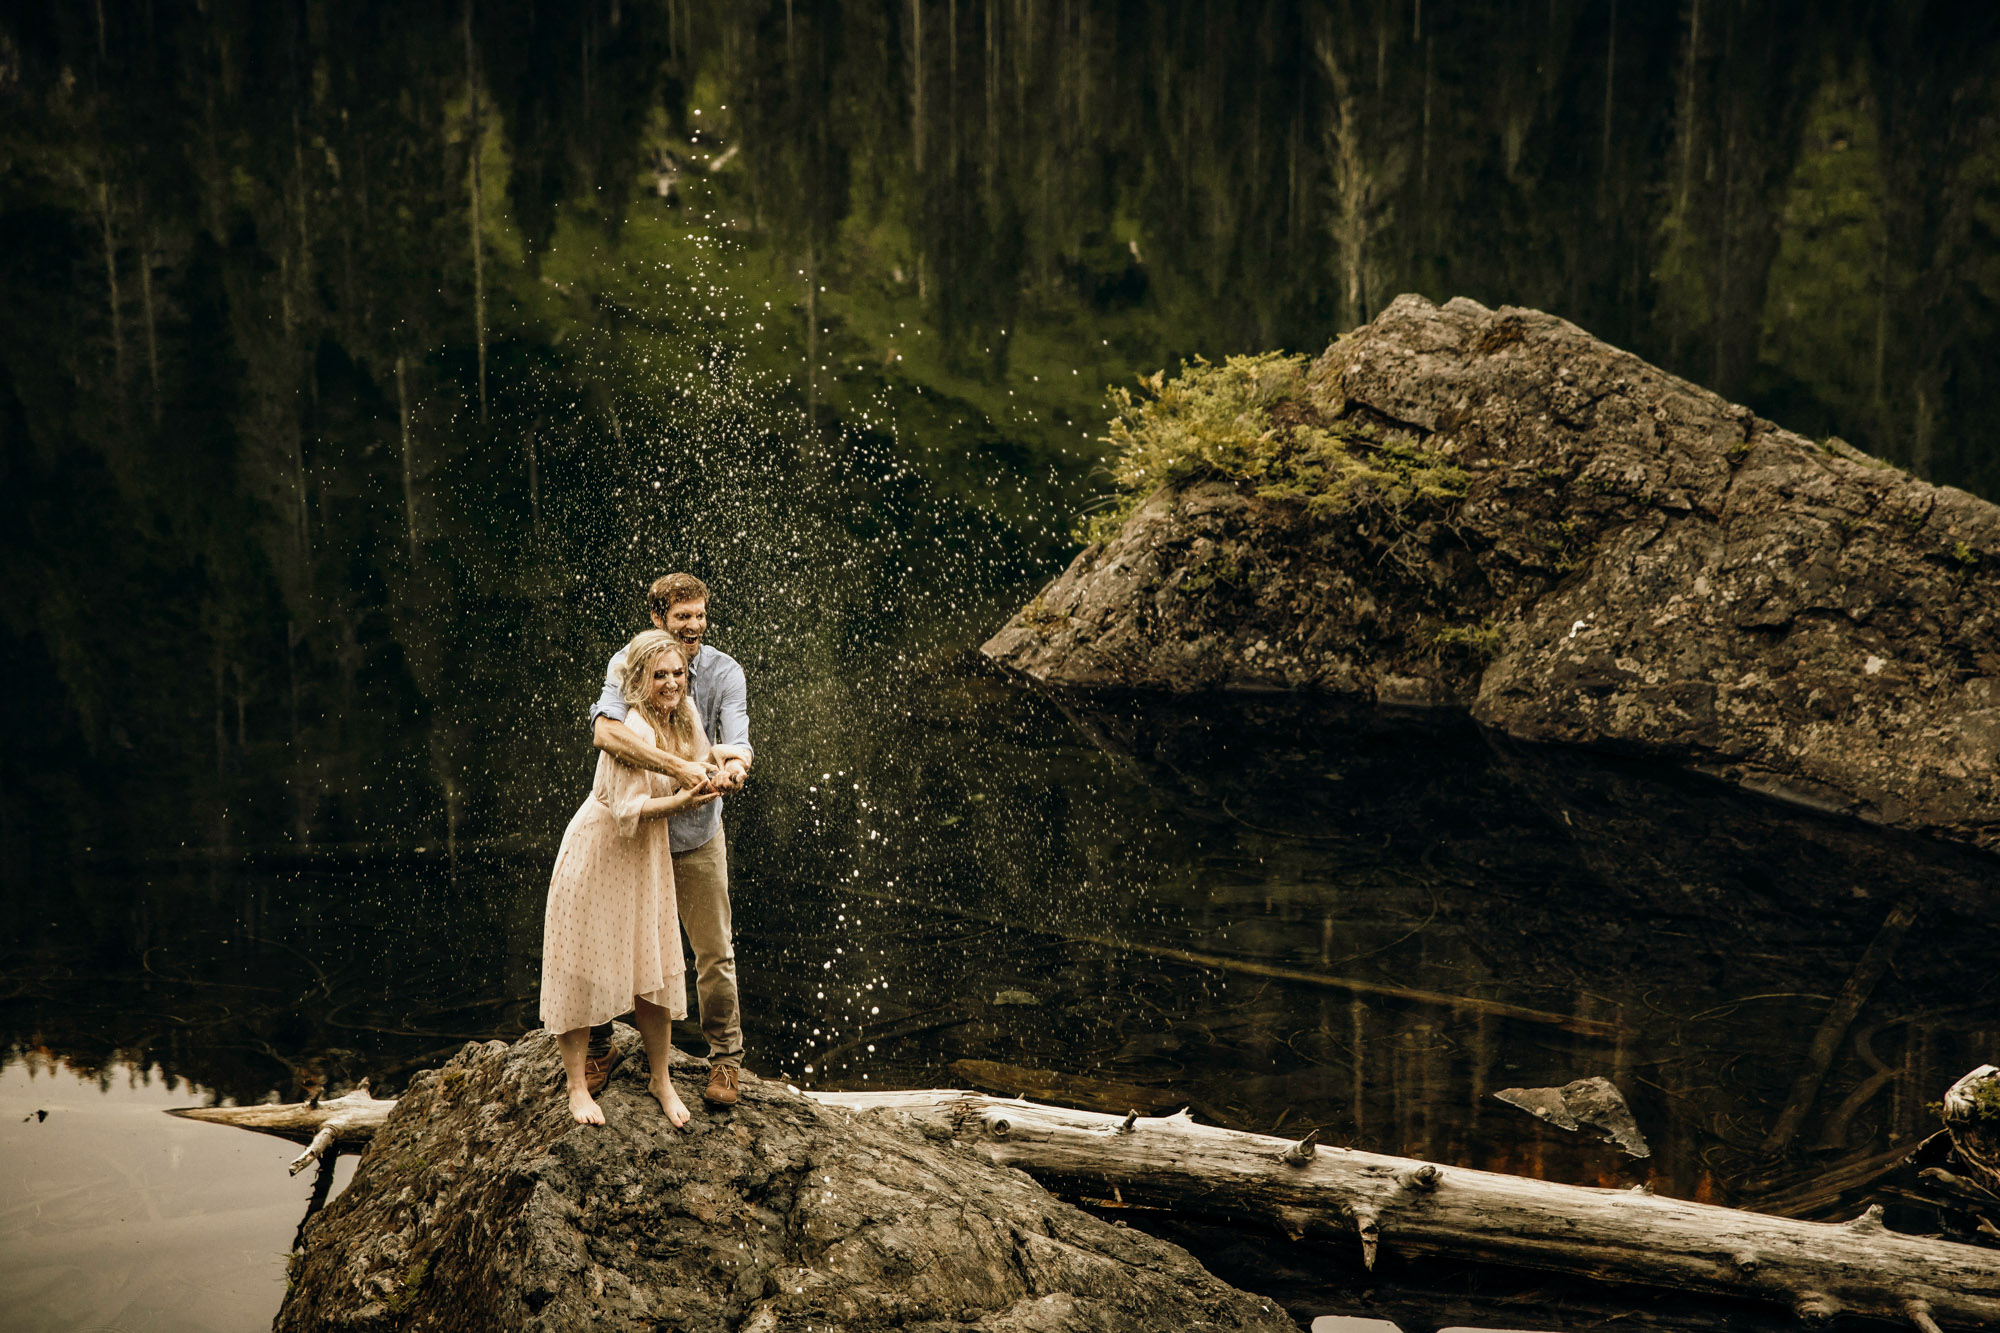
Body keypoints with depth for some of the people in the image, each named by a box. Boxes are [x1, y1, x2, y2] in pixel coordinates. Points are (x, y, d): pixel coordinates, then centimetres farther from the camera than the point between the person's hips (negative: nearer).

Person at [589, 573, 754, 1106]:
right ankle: (597, 1047, 32)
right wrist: (682, 767, -43)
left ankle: (726, 1057, 23)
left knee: (714, 952, 7)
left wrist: (735, 765, -47)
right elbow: (605, 730, -33)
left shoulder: (724, 671, -8)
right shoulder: (627, 665, -13)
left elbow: (737, 740, -21)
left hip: (697, 833, 0)